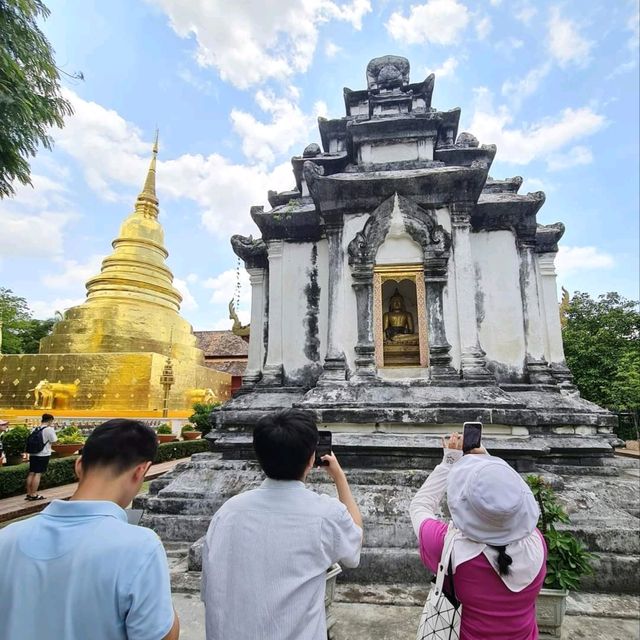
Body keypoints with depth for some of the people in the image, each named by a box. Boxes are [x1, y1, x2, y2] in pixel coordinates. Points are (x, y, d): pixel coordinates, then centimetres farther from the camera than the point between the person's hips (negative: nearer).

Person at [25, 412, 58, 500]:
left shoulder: (34, 429, 8)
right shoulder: (49, 429, -13)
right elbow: (54, 440, -9)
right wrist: (52, 428, 2)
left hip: (33, 454, 7)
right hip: (43, 455, -7)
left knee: (31, 473, 11)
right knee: (38, 474, -3)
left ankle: (29, 494, 18)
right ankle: (34, 495, 1)